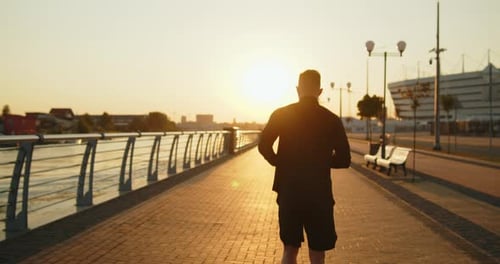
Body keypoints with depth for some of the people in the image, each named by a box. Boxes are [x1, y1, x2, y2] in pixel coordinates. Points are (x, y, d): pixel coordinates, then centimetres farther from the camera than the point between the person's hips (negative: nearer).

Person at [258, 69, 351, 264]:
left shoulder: (281, 115, -1)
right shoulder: (332, 120, -3)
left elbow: (264, 146, -8)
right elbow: (344, 160, -3)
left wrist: (280, 162, 9)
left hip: (289, 192, 2)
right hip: (319, 194, -1)